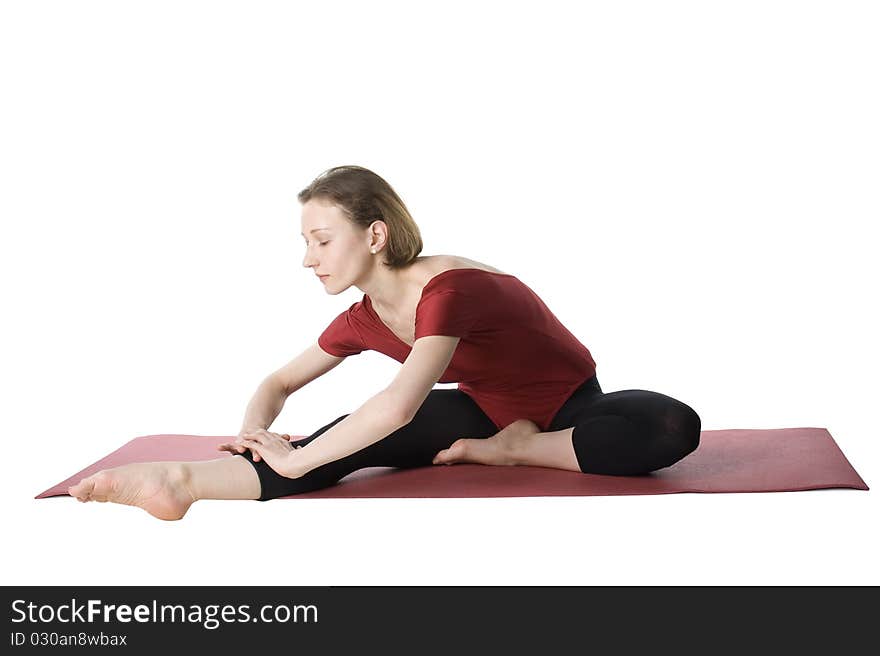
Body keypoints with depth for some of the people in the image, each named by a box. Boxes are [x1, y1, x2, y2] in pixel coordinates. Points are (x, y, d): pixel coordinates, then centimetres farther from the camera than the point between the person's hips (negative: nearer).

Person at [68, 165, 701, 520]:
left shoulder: (447, 287, -32)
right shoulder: (363, 320, -7)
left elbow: (401, 403, -47)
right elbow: (280, 382, 7)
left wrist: (295, 461, -40)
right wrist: (252, 436, -16)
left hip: (569, 409, -4)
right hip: (484, 411, 5)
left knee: (672, 425, -37)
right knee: (355, 434, -24)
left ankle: (514, 449, -27)